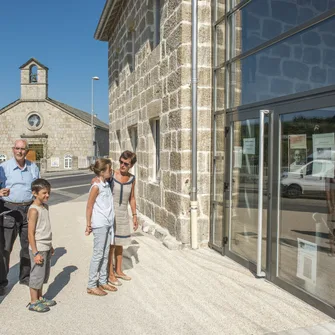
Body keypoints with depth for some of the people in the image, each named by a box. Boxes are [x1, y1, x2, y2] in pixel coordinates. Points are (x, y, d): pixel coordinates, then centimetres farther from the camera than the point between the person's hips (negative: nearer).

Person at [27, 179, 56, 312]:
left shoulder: (45, 206, 8)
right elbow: (31, 233, -19)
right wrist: (35, 253, -19)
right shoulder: (34, 210, -18)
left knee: (44, 274, 18)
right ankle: (33, 303, 17)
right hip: (38, 249, -8)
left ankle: (40, 298, 32)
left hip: (46, 248, 8)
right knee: (37, 274, 3)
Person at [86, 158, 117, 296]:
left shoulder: (107, 184, 9)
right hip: (99, 225, -8)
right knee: (98, 254, -1)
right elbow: (89, 207, -11)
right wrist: (88, 225, -9)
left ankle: (103, 282, 25)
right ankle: (91, 286, 10)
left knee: (105, 254, 14)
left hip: (108, 224, 8)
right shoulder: (96, 187, -15)